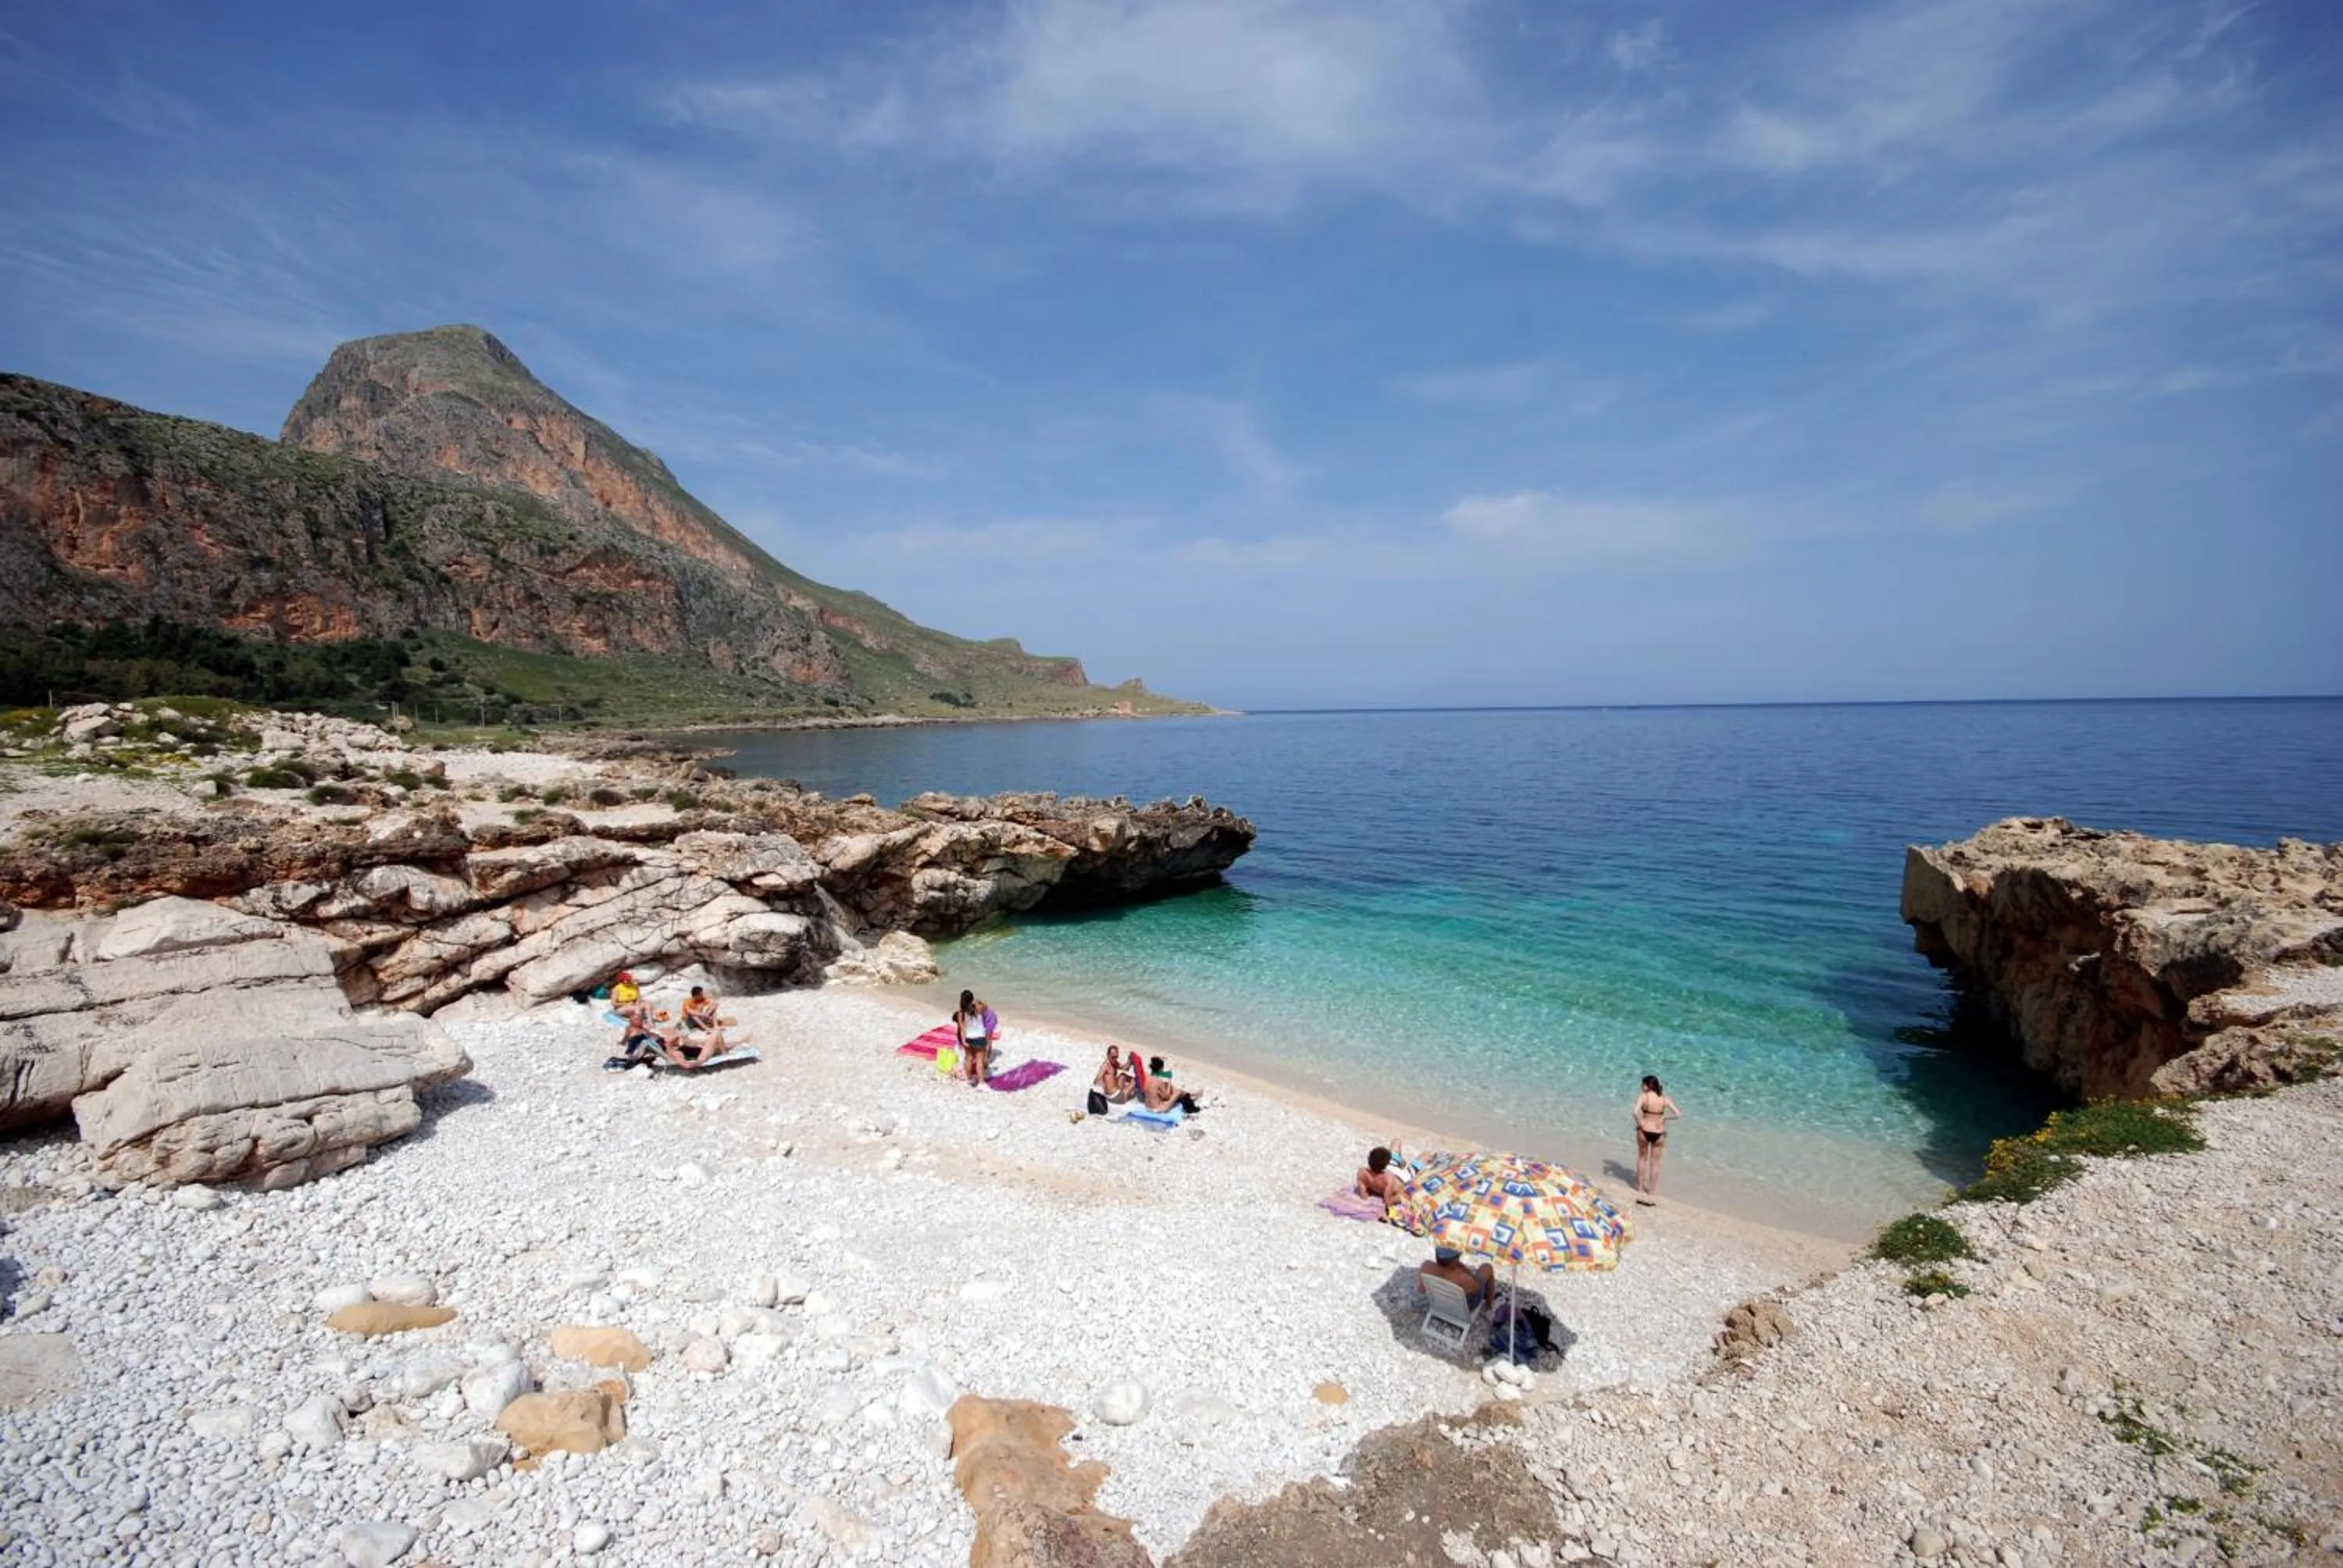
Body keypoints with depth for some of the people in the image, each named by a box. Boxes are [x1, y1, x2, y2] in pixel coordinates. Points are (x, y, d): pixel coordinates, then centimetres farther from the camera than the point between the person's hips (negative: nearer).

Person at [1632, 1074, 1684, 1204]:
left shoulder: (1643, 1097, -12)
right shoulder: (1665, 1099, -2)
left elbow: (1635, 1112, -26)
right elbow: (1679, 1115, -7)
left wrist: (1640, 1123, -10)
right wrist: (1664, 1118, 4)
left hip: (1644, 1131, -2)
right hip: (1659, 1133, 2)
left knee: (1642, 1158, 21)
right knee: (1655, 1162, 14)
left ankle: (1640, 1187, 31)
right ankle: (1652, 1193, 19)